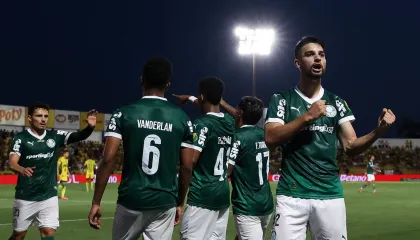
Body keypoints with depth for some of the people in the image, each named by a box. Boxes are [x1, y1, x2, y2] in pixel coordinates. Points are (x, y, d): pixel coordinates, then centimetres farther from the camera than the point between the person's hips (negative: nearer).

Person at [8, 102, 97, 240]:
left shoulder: (55, 136, 2)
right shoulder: (21, 138, -7)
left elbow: (79, 136, -9)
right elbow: (12, 162, -19)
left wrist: (90, 126, -31)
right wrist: (22, 170, -43)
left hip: (49, 196, 2)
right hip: (26, 197, -2)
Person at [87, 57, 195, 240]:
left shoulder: (124, 114, -3)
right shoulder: (182, 119, 2)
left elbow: (108, 160, -9)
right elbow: (186, 167, 3)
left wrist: (96, 202, -4)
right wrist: (180, 203, 16)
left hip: (131, 201, -1)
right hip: (165, 203, 1)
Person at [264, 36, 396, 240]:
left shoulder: (336, 103, 11)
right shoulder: (281, 100, 4)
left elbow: (350, 147, 4)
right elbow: (270, 139, -9)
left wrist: (378, 131, -14)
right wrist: (307, 116, -16)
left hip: (330, 195, 3)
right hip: (292, 195, -2)